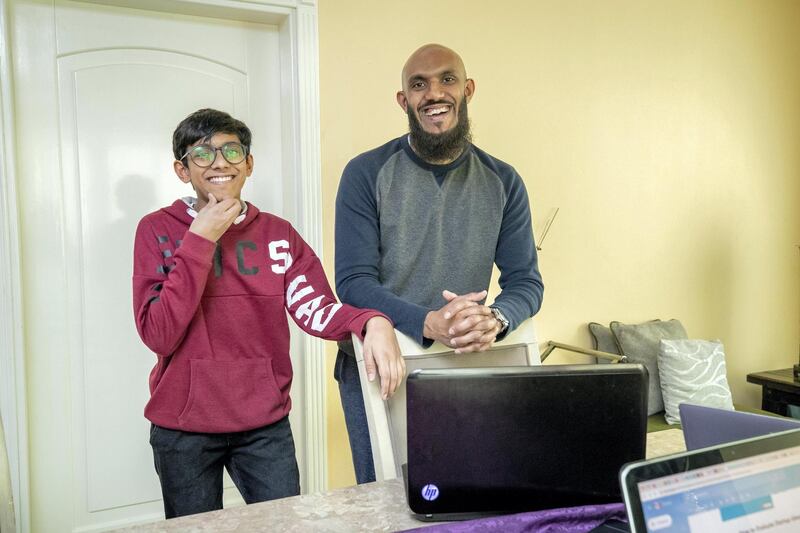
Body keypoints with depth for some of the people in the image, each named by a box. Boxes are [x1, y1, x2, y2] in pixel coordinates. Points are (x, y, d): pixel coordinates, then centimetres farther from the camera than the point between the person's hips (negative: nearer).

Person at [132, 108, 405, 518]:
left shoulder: (278, 234, 2)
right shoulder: (158, 230, -5)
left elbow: (315, 308, -10)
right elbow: (157, 335, -15)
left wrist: (371, 322, -30)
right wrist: (200, 240, -18)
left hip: (266, 424, 2)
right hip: (183, 429, -1)